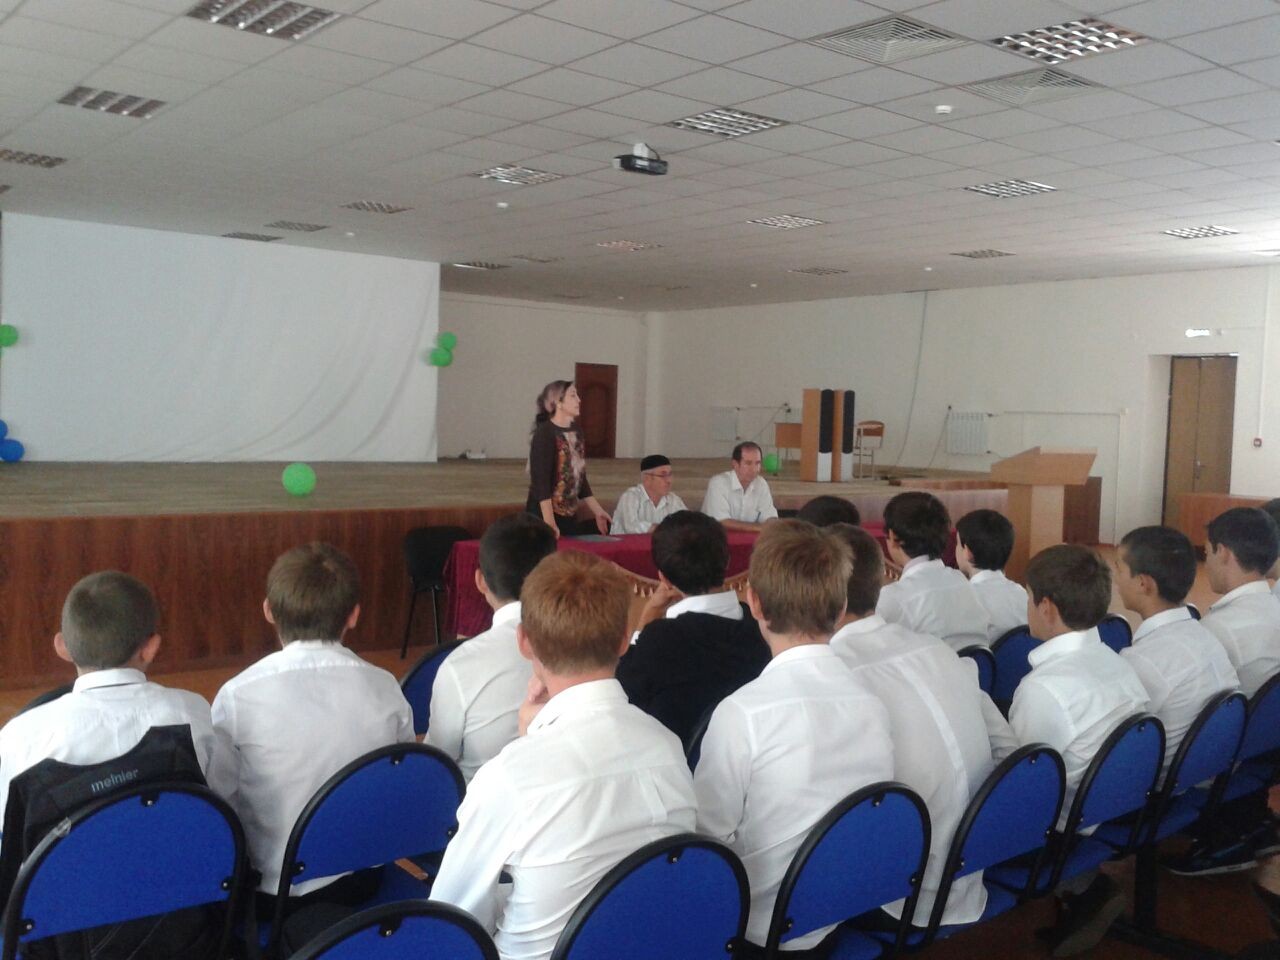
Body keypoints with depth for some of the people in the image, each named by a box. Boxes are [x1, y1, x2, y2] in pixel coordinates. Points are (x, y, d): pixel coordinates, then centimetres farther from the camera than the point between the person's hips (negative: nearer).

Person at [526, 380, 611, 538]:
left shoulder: (576, 432, 10)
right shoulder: (544, 434, -13)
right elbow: (540, 481, -20)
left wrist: (598, 512, 17)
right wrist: (549, 522, -26)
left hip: (570, 516, 7)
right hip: (543, 517, -7)